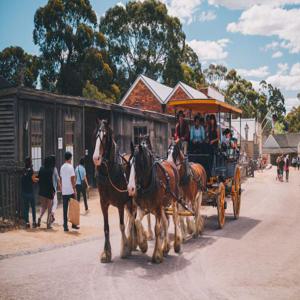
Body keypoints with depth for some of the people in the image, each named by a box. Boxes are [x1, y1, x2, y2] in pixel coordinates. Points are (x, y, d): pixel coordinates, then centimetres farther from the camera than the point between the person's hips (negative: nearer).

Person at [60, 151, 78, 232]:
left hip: (64, 191, 5)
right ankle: (73, 224, 10)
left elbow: (61, 179, 13)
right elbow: (72, 179, -12)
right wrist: (74, 190, -9)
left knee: (65, 209, 4)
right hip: (70, 191, -5)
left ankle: (65, 226, 3)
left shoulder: (62, 167, 10)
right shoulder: (70, 166, -9)